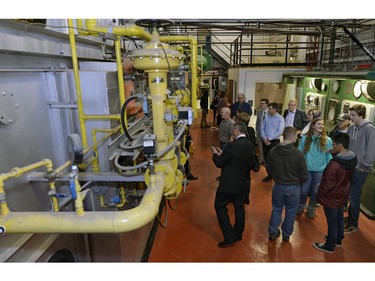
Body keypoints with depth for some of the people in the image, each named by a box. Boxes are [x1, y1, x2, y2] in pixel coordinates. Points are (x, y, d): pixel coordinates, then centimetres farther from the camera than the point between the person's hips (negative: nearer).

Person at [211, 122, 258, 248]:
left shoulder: (233, 145, -23)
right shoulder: (249, 145, 2)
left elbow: (219, 163, -19)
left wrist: (215, 154, 3)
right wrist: (222, 154, 13)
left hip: (229, 182, -8)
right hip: (242, 182, 8)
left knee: (220, 206, 5)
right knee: (239, 207, 18)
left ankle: (229, 237, 5)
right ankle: (238, 234, 32)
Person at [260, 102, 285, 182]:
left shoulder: (280, 118, -6)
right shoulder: (266, 117, 6)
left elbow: (280, 131, -13)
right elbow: (262, 128, 5)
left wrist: (269, 139, -14)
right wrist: (264, 138, -8)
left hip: (274, 141, -4)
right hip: (265, 141, 4)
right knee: (266, 158, 8)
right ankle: (270, 174, 22)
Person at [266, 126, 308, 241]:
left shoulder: (272, 151, -12)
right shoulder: (298, 153, -21)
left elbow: (269, 170, 1)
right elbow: (304, 175, -12)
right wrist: (297, 182, 9)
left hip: (278, 186, 2)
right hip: (293, 188, -2)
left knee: (276, 210, 20)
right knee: (290, 212, 17)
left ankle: (272, 232, 29)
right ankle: (286, 235, 32)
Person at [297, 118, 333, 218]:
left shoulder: (327, 140, -6)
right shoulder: (304, 139, -6)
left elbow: (329, 156, -1)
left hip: (320, 170, 0)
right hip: (306, 169, 0)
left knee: (315, 192, 13)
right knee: (303, 191, 5)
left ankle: (311, 209, 37)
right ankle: (301, 206, 34)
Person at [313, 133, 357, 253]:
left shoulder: (334, 164, -33)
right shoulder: (353, 158, -8)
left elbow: (327, 184, -25)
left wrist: (319, 196, -6)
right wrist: (334, 153, -2)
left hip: (332, 198, -8)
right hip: (343, 195, 8)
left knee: (332, 222, 9)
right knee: (339, 218, 24)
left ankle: (329, 246, 28)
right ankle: (338, 239, 45)